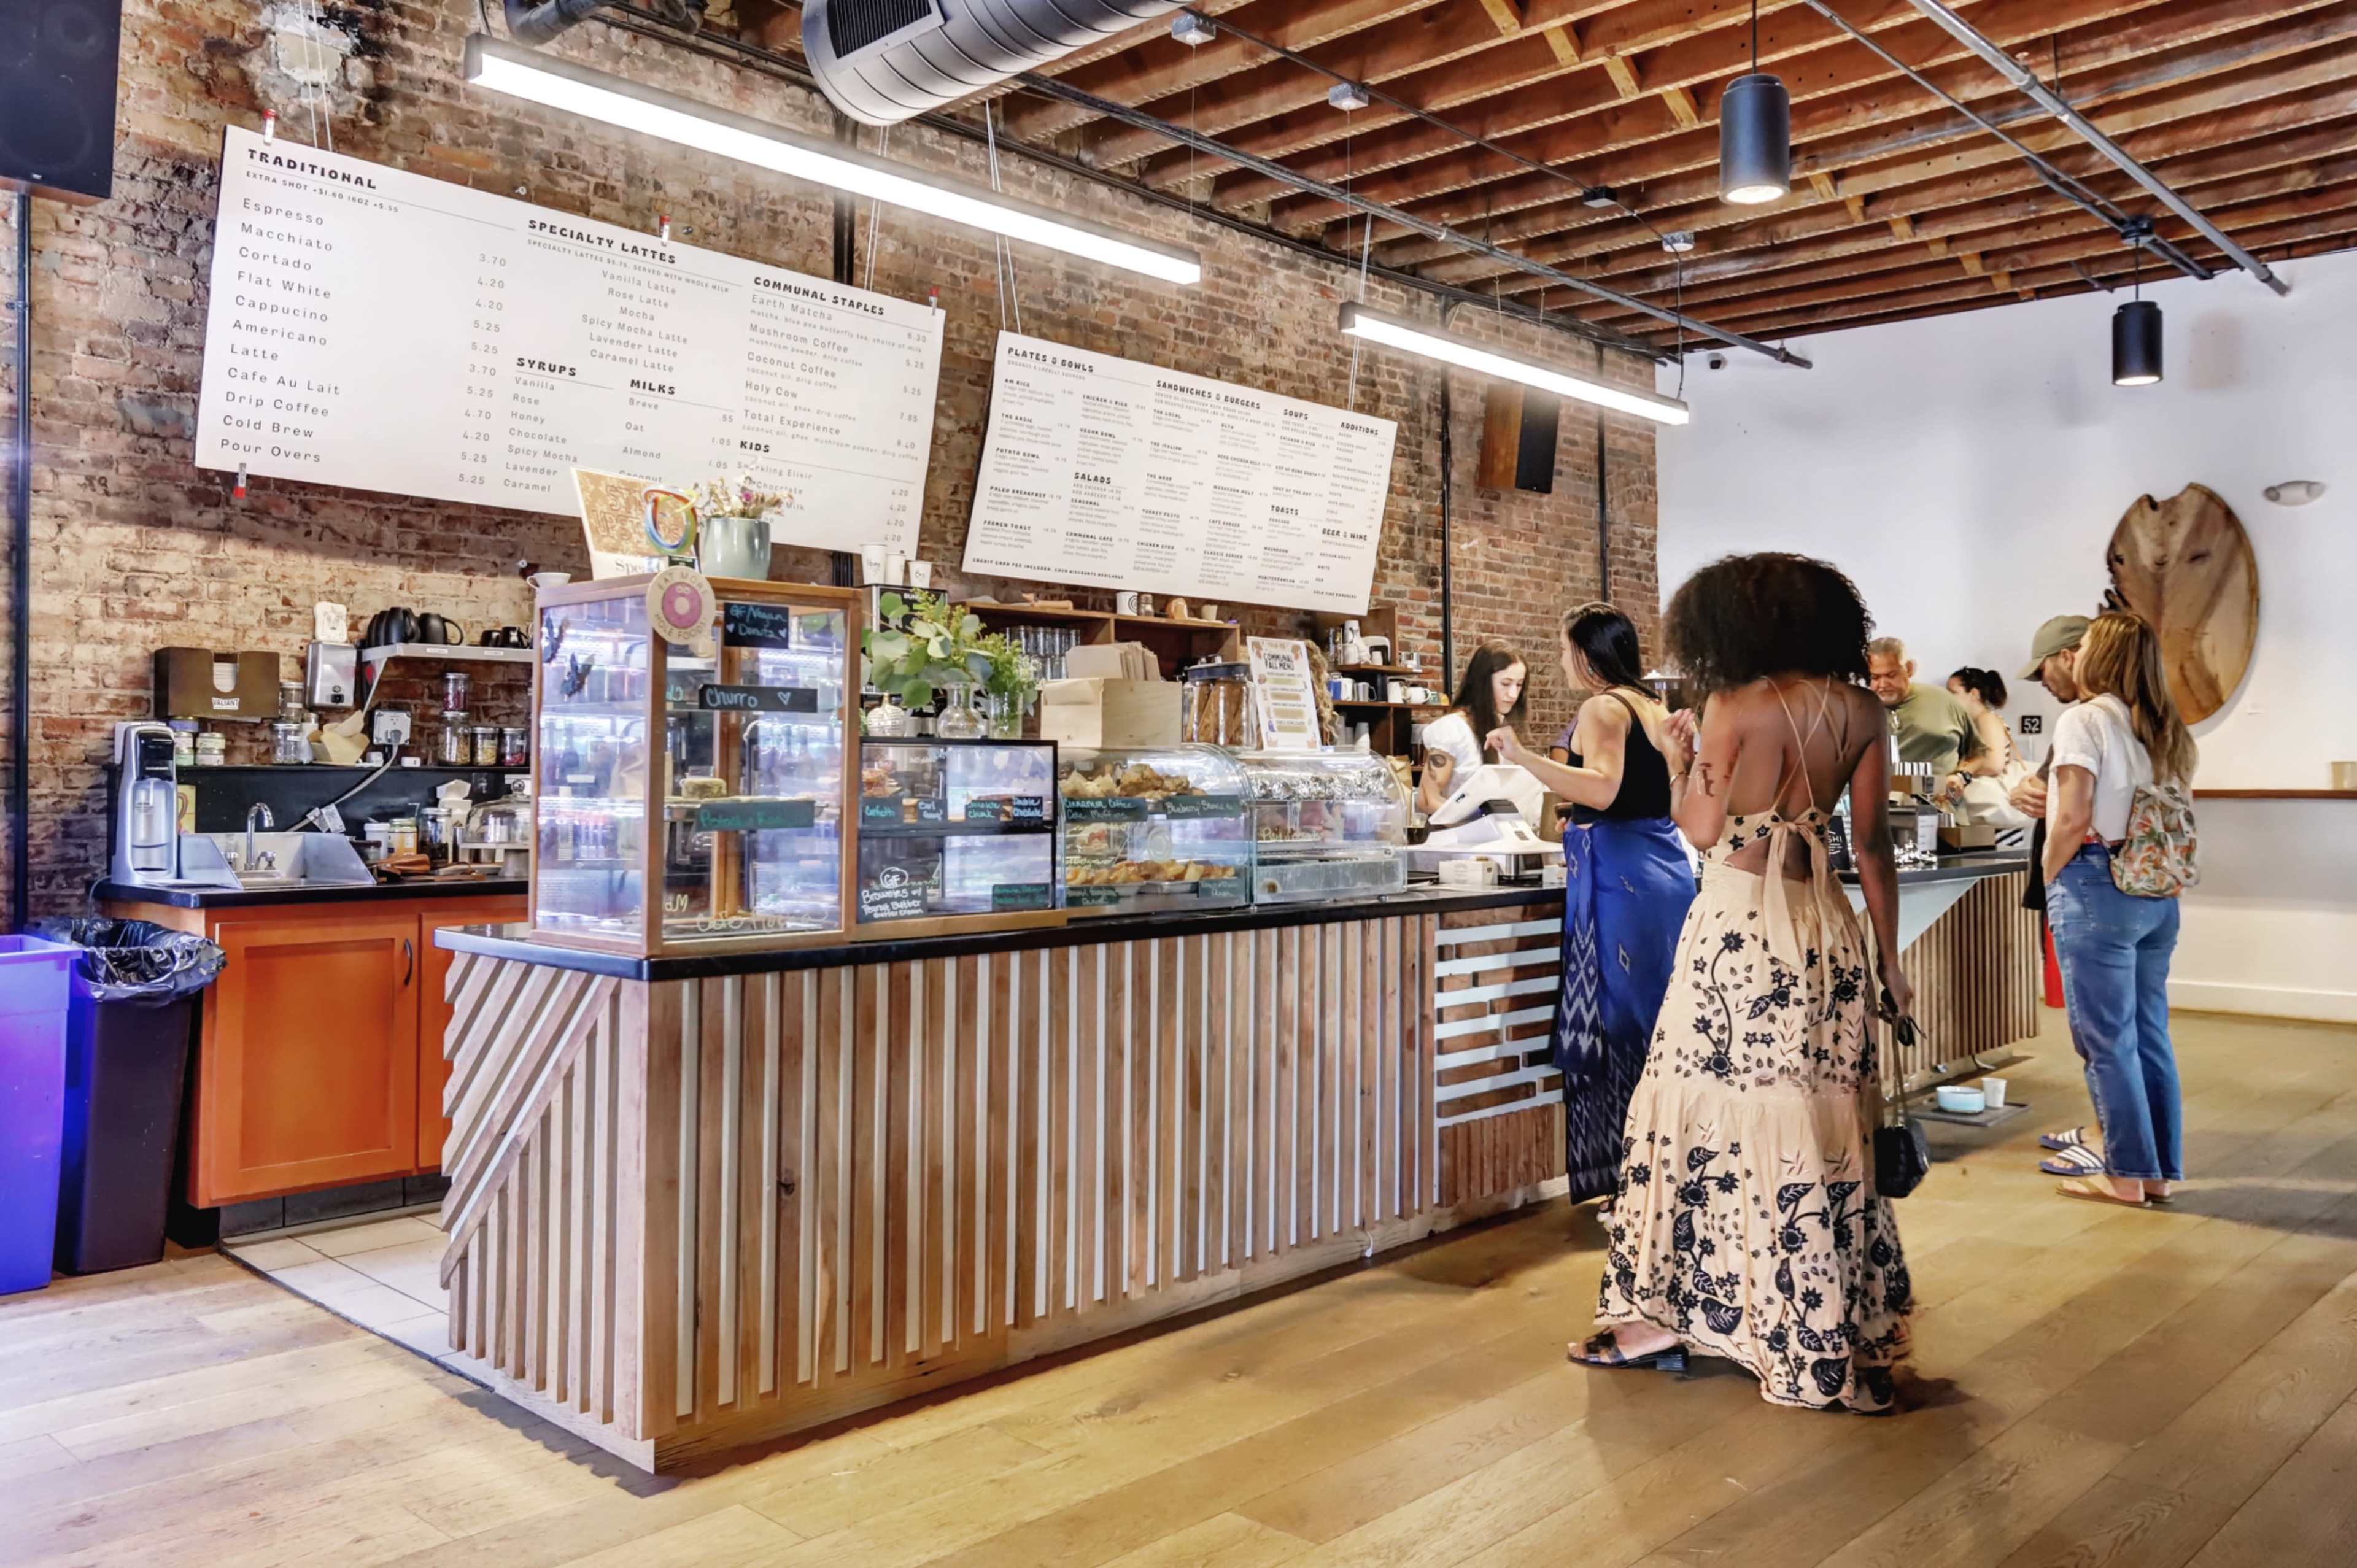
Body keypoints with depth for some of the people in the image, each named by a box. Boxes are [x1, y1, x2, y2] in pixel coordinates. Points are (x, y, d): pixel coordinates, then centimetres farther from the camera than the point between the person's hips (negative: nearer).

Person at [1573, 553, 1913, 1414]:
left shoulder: (1734, 707, -7)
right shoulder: (1860, 710, 6)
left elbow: (1703, 831, -8)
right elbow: (1873, 847, 6)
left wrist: (1679, 758, 9)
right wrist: (1889, 961, 12)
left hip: (1739, 925, -5)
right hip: (1826, 928, 5)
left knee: (1705, 1110, 4)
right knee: (1826, 1125, 9)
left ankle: (1659, 1317, 14)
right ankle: (1833, 1340, 16)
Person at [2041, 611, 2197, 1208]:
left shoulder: (2084, 720, -9)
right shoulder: (2166, 729, 14)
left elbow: (2074, 818, -16)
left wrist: (2047, 876, -4)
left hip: (2098, 888, -7)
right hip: (2156, 891, 8)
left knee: (2107, 1039, 1)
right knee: (2150, 1034, 13)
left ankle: (2128, 1174, 8)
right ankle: (2162, 1169, 20)